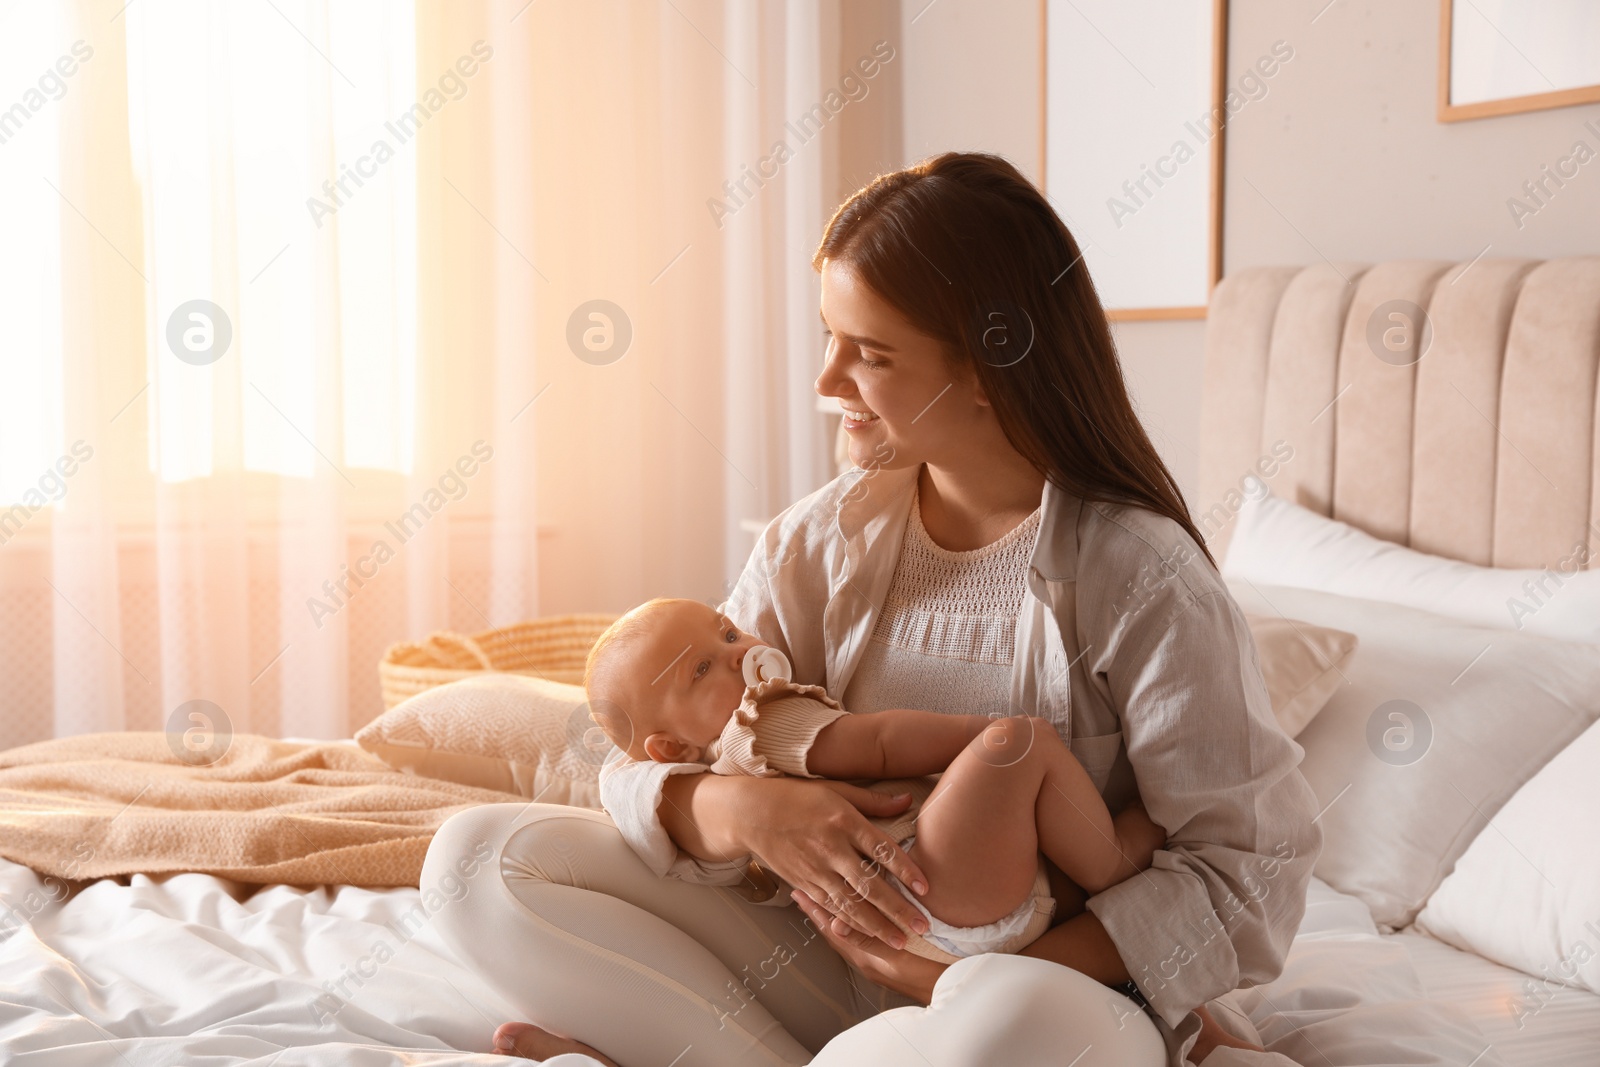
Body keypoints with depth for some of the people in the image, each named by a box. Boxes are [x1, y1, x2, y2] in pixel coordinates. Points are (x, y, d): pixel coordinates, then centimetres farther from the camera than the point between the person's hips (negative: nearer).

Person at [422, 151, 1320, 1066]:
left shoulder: (1142, 577, -14)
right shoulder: (823, 540, 1)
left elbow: (1253, 877, -15)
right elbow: (656, 765, 0)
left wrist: (982, 981, -23)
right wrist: (737, 810, -25)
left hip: (1060, 979, -3)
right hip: (844, 965, 4)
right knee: (480, 852, -9)